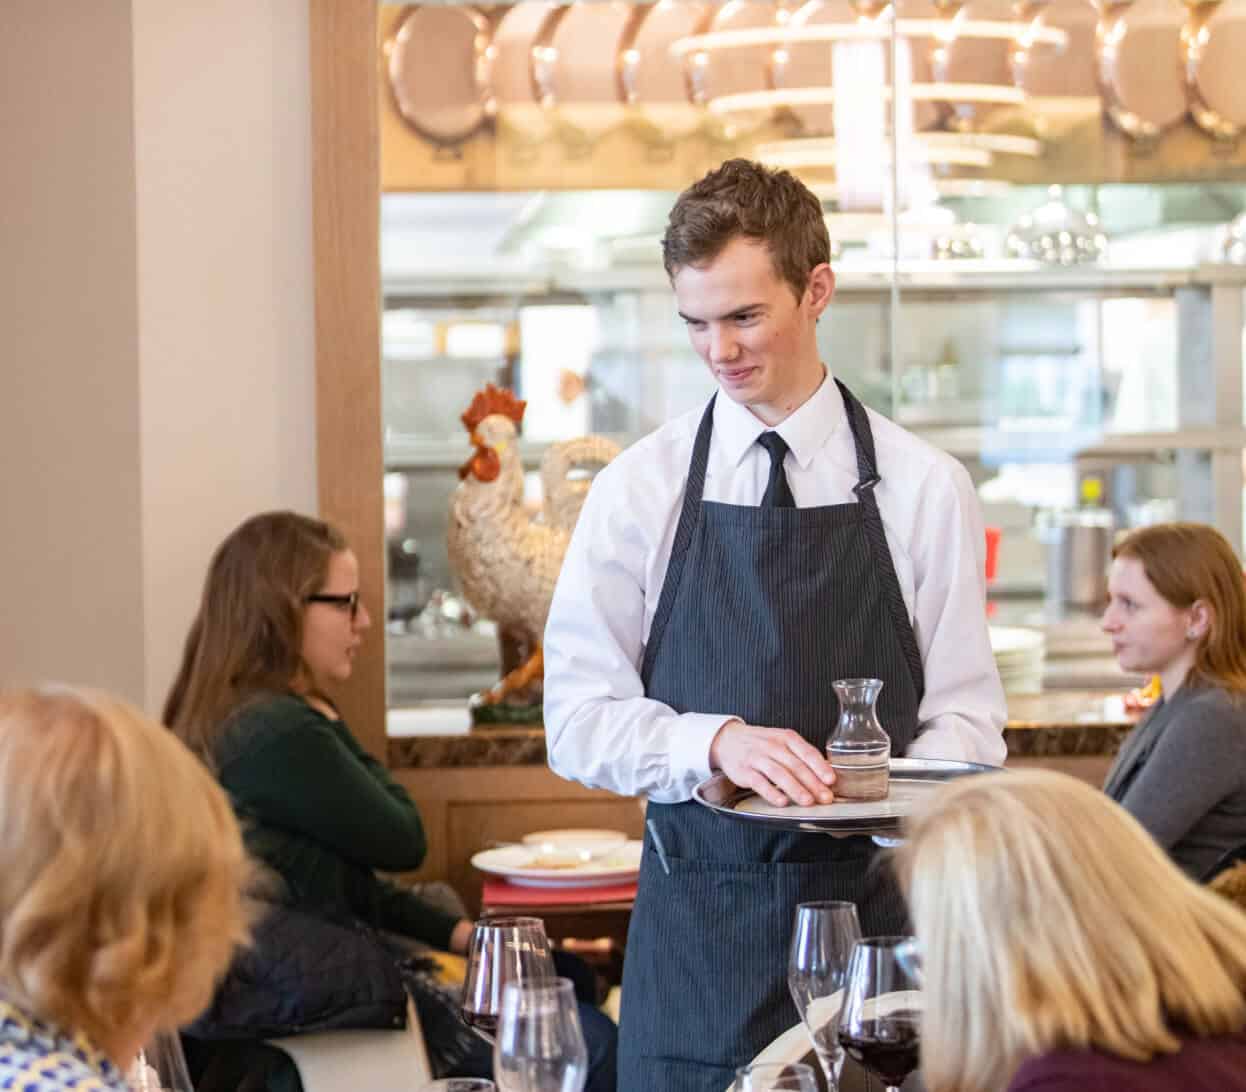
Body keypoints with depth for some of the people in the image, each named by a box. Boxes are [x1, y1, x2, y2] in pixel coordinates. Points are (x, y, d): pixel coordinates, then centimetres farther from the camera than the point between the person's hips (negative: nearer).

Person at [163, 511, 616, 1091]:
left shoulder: (233, 718, 11)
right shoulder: (282, 733, -23)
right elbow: (402, 843, -11)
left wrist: (454, 932, 11)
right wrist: (332, 726, 0)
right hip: (319, 1010, -11)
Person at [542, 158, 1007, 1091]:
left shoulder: (926, 489, 2)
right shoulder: (640, 490, 2)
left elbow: (965, 714, 1)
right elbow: (579, 717, -1)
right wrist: (718, 741, -19)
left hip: (874, 907, 0)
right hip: (697, 919, 0)